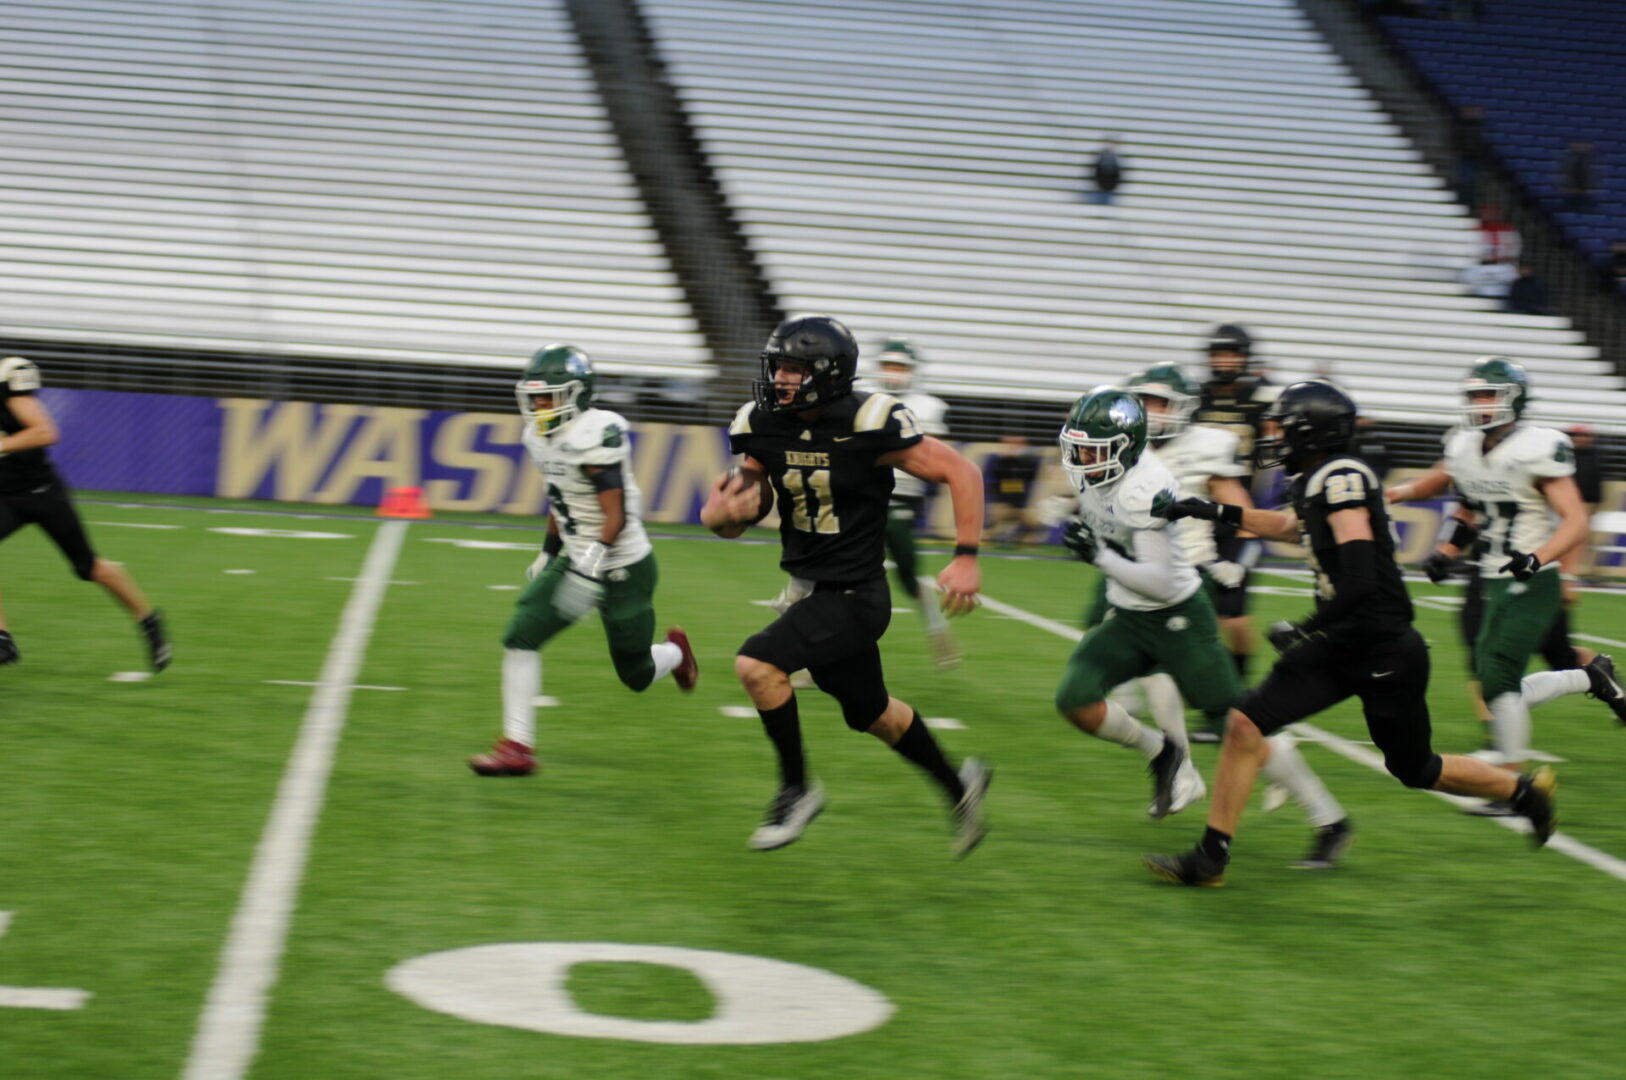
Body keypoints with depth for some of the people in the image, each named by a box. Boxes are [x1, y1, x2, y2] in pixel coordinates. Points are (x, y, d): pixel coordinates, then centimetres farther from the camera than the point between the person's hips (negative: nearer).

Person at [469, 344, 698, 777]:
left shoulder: (594, 437, -24)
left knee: (635, 675, 8)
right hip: (577, 560, 7)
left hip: (624, 568, -7)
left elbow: (616, 516, -27)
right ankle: (517, 748, -6)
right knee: (520, 637, -9)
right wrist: (549, 553, 22)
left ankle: (676, 652, 45)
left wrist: (589, 569, -33)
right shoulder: (541, 437, 2)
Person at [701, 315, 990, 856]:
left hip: (854, 597, -7)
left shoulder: (868, 425, -20)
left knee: (757, 665, -22)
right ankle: (958, 784, 44)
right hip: (808, 588, 7)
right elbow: (742, 509, 8)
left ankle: (797, 787, -2)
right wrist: (718, 514, -16)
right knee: (871, 714, 21)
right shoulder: (765, 427, -3)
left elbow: (962, 473, -12)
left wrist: (966, 557, -17)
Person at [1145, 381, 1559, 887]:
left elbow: (1360, 580, -27)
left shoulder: (1342, 478, -19)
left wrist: (1307, 630, -20)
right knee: (1245, 723, -2)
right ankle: (1211, 855, 0)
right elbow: (1290, 525, 32)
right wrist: (1217, 513, 29)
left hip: (1384, 650, -8)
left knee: (1415, 770, 9)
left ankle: (1525, 790, 33)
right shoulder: (1318, 482, 7)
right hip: (1341, 647, 8)